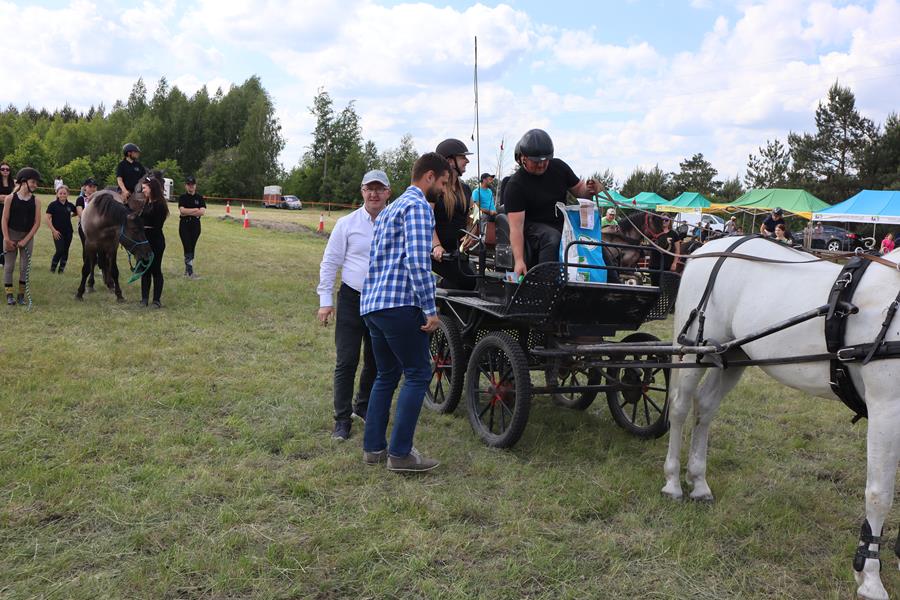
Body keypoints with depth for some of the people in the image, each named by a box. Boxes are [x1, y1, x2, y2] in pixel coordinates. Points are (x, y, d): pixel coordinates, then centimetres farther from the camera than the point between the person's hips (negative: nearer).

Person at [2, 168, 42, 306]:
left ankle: (21, 295, 13)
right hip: (11, 235, -1)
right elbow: (4, 220, -5)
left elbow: (37, 222, -3)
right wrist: (7, 239, -10)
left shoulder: (36, 201, -2)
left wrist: (25, 240, -9)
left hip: (27, 237, 1)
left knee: (24, 267, 4)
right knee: (9, 266, 3)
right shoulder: (11, 198, -6)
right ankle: (9, 295, 10)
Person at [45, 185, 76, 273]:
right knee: (60, 250, -11)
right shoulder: (53, 205, -6)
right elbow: (48, 219, -8)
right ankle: (52, 267, 9)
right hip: (58, 232, -4)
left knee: (65, 251, 8)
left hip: (68, 232, 4)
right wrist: (54, 230, -14)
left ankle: (61, 269, 19)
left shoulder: (70, 205, 4)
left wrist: (70, 215, 7)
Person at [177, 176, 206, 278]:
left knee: (192, 248, 8)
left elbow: (202, 212, -9)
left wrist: (188, 212, -13)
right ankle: (190, 272, -13)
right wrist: (195, 210, -12)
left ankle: (187, 270, 19)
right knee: (187, 248, -10)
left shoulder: (200, 198, 5)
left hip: (195, 225, 2)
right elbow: (182, 210, -13)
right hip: (184, 225, -2)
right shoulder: (182, 197, 1)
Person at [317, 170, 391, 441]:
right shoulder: (347, 223, -1)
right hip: (352, 299, -2)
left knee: (376, 362, 14)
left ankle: (363, 406, 35)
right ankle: (342, 419, 6)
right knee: (347, 362, -3)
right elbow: (329, 263, 1)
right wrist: (325, 300, -4)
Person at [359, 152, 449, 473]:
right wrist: (430, 309, -17)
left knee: (387, 374, 16)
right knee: (418, 374, -2)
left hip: (372, 303, 10)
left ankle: (373, 447, 17)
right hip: (399, 304, -10)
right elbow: (417, 261, -18)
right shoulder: (418, 206, -7)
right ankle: (400, 453, -2)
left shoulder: (391, 208, 25)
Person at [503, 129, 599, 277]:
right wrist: (519, 261, -30)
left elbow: (578, 189, 18)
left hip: (563, 224, 6)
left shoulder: (559, 167, 5)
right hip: (535, 227, -5)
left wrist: (589, 190, -9)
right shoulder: (515, 185, -12)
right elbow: (516, 226, -19)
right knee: (553, 240, -37)